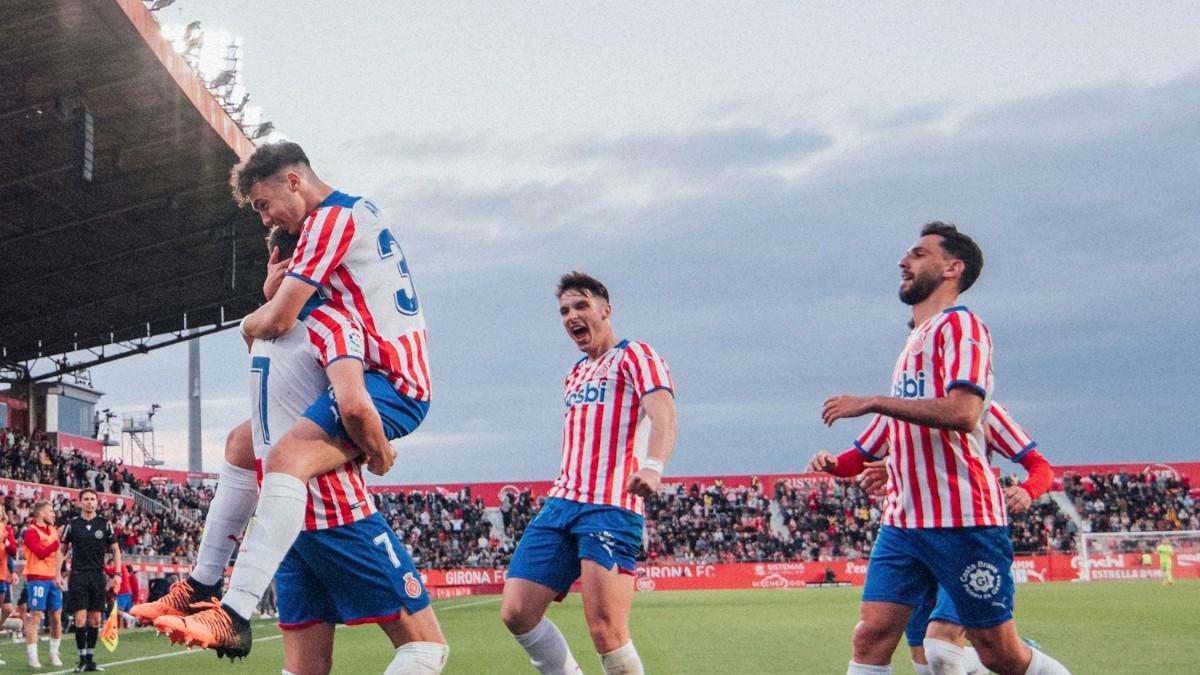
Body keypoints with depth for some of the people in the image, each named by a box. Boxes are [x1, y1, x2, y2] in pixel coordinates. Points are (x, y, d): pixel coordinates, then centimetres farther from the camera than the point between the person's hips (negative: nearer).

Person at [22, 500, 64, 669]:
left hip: (53, 579, 7)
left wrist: (58, 574, 6)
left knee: (56, 616, 8)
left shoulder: (53, 530, 15)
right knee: (35, 617, -7)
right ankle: (32, 657, -3)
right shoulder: (31, 532, -9)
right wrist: (59, 541, -22)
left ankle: (54, 653, 20)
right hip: (37, 578, -7)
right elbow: (41, 553, -20)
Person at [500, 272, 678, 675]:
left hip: (610, 508, -8)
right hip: (560, 504, 8)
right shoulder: (575, 373, 25)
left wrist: (653, 466, -36)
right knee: (516, 612, -4)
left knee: (605, 631, -16)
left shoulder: (634, 356, 1)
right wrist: (565, 497, 17)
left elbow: (663, 415, -16)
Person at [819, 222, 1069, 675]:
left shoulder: (960, 325, -7)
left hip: (961, 519, -8)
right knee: (871, 635, -4)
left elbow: (962, 413, -23)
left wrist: (871, 403, -20)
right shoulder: (919, 337, 21)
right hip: (903, 520, 8)